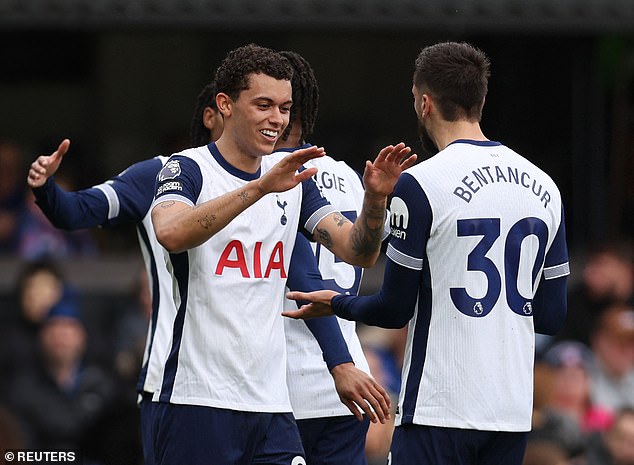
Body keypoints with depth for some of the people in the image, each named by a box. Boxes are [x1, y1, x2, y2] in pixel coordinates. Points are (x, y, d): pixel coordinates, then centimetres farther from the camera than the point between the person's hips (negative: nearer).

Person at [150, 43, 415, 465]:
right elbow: (171, 233, -26)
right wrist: (262, 187, -34)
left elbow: (358, 251, 9)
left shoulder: (293, 178, 13)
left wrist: (375, 199, -11)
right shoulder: (188, 169, -5)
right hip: (198, 399, -5)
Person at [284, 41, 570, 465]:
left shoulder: (420, 184, -9)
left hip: (440, 412, -6)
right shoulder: (544, 187, 9)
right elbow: (552, 317, 12)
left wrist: (337, 304, 15)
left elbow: (395, 310, -5)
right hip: (515, 411, 6)